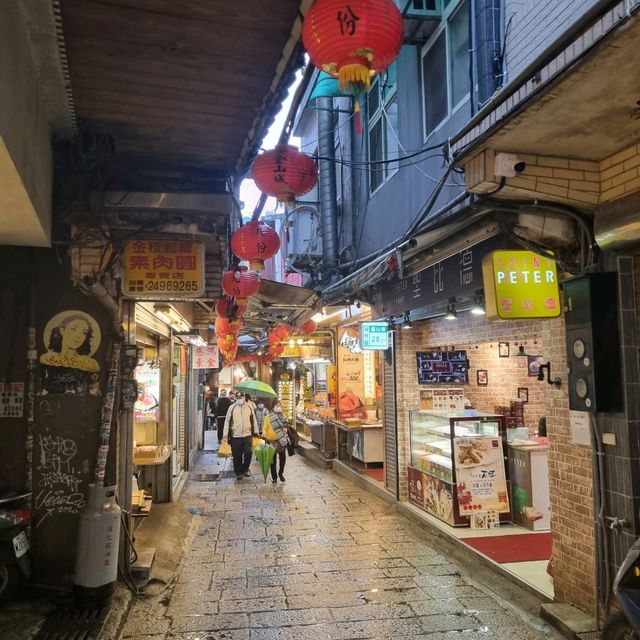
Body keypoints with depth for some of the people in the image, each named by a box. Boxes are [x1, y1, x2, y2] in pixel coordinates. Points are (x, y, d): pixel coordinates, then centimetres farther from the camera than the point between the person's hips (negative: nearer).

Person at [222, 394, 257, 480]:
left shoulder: (249, 408, 5)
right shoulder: (232, 408, -1)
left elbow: (253, 421, 12)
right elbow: (227, 422, -1)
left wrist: (255, 433, 11)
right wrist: (225, 435, -6)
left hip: (247, 435, 1)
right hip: (235, 436, -1)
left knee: (248, 453, -4)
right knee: (237, 456, 6)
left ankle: (245, 470, 19)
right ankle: (238, 473, 22)